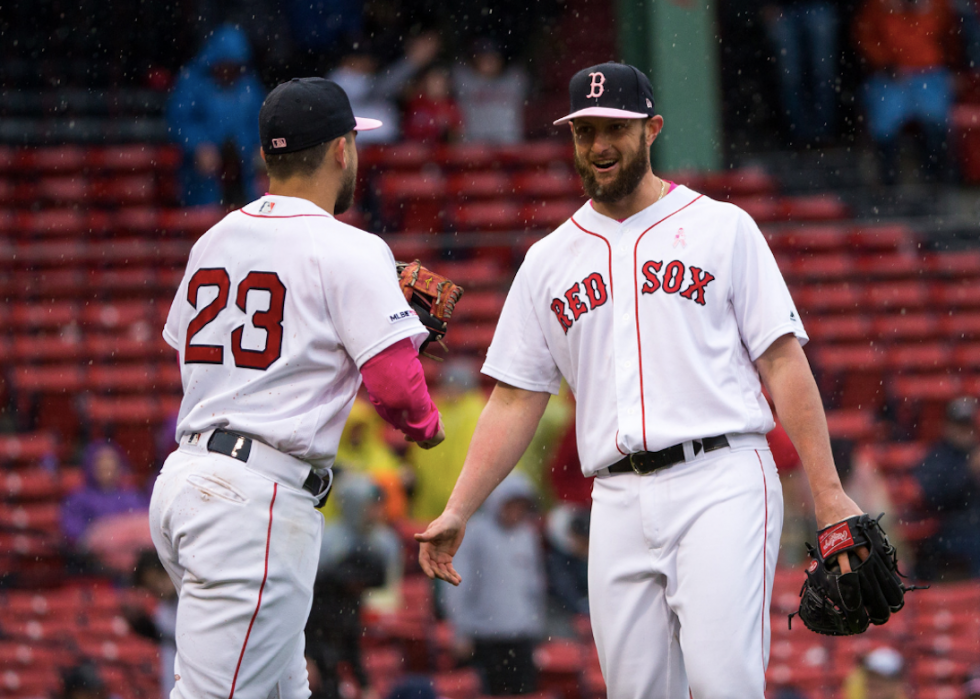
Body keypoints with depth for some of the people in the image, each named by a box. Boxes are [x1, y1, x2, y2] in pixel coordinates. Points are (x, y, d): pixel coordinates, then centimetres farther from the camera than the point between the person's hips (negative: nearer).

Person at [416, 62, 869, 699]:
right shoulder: (549, 260, 17)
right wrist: (458, 513, 6)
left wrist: (828, 493, -5)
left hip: (721, 483, -4)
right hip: (619, 501, 4)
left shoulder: (722, 228, 8)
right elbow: (515, 401, 17)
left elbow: (783, 362, 3)